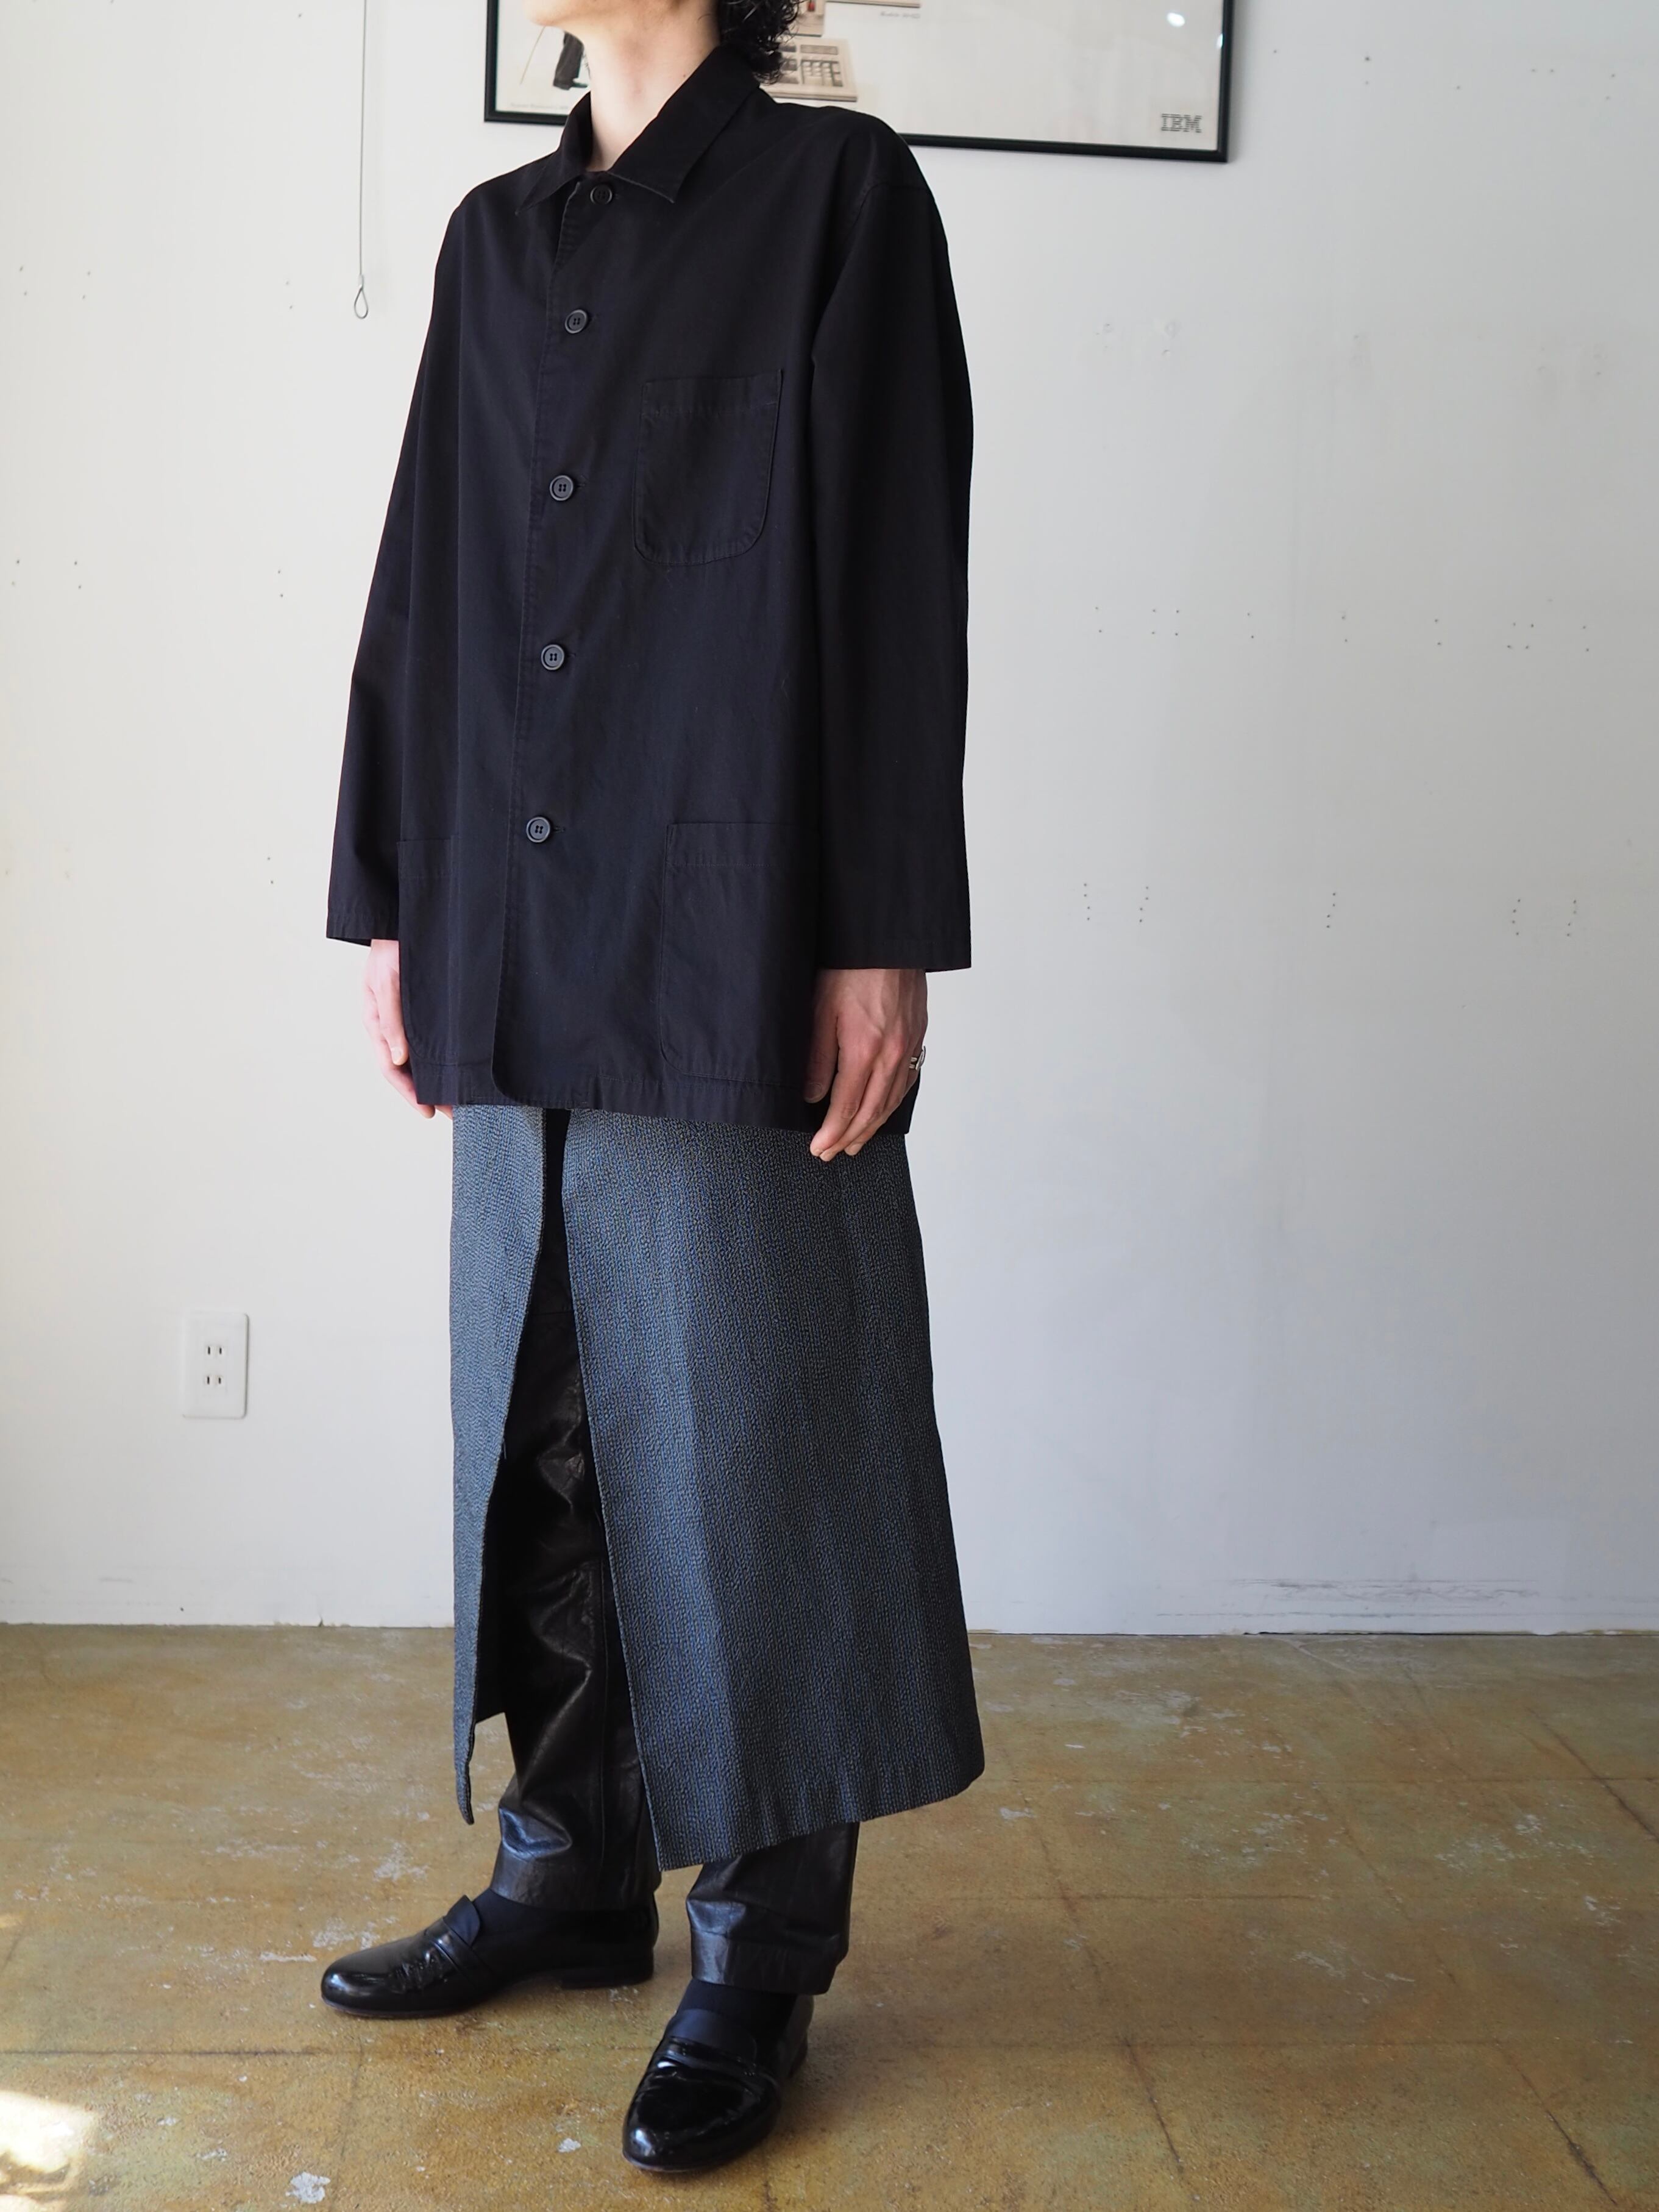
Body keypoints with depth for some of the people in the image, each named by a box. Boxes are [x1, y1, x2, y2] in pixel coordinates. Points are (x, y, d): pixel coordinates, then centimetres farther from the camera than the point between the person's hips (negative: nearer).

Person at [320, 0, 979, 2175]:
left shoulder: (839, 189, 0)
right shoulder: (497, 238, 18)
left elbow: (898, 580, -7)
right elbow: (428, 585, 17)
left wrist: (882, 939, -13)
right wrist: (395, 901, 13)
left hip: (732, 953, -6)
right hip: (520, 956, 6)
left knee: (738, 1431, -1)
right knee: (542, 1419, 11)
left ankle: (761, 1952, 13)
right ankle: (573, 1873, 27)